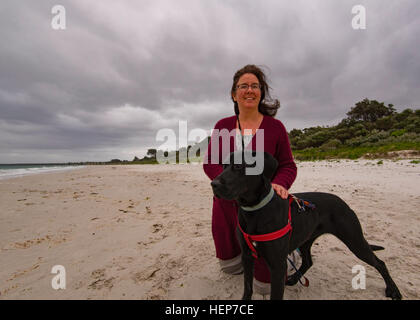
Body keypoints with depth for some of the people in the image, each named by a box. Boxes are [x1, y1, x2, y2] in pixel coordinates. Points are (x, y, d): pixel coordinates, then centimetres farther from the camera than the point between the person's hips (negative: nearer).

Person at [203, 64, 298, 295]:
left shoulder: (275, 126, -8)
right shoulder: (222, 125, -1)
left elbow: (288, 166, -3)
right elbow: (209, 163, -5)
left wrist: (279, 184, -25)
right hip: (226, 205, 4)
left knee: (265, 285, 10)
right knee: (229, 265, 23)